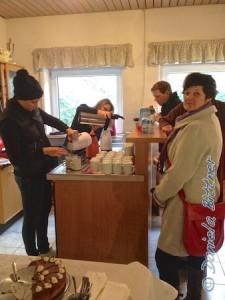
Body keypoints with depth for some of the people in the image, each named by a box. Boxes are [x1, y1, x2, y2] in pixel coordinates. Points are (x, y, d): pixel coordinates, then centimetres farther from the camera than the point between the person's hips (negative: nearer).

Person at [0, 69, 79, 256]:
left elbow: (52, 120, 21)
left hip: (43, 171, 8)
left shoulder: (33, 110, 0)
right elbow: (16, 158, -22)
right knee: (32, 217, 8)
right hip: (28, 176, -8)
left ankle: (44, 249, 41)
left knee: (44, 211, 20)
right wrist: (44, 151, -29)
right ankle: (33, 257, 29)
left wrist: (67, 129, 2)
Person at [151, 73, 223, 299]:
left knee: (165, 256, 4)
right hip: (202, 197, 11)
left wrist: (158, 195, -10)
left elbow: (180, 172, -25)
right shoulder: (209, 120, 9)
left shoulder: (196, 128, -26)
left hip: (188, 200, -10)